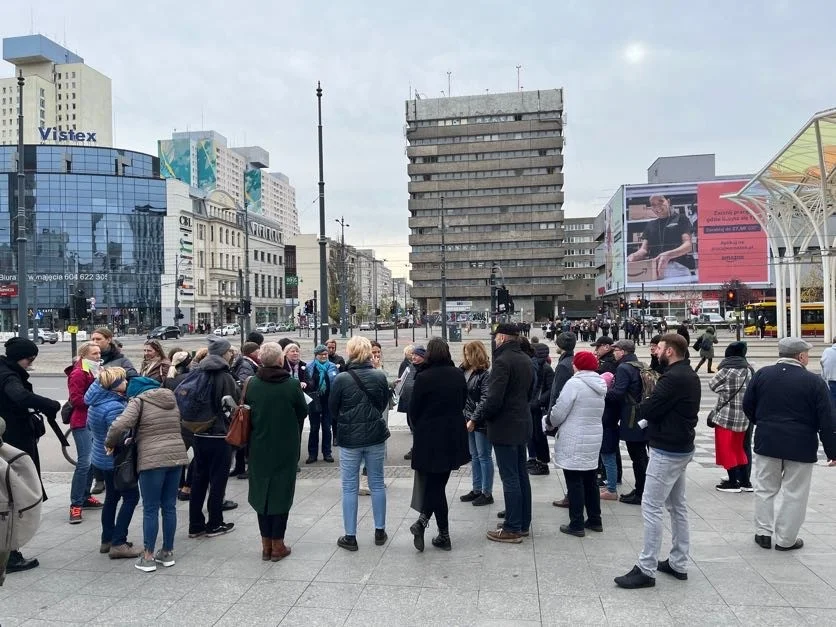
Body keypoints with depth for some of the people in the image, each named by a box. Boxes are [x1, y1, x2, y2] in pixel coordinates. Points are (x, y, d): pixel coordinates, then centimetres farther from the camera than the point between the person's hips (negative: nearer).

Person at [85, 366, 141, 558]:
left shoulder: (97, 402, 3)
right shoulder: (114, 407, -28)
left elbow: (90, 426, 16)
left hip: (102, 456, 10)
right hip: (116, 460, -10)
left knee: (112, 497, 19)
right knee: (131, 497, -1)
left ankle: (107, 540, 28)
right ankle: (118, 544, -1)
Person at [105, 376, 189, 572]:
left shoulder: (139, 401, -3)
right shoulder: (171, 399, 15)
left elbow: (120, 425, -17)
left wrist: (110, 443, 1)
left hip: (152, 460, -5)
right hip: (176, 456, 5)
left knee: (151, 509, 4)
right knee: (169, 507, 13)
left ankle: (148, 557, 10)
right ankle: (167, 552, 21)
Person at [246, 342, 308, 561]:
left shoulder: (252, 384, -8)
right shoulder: (292, 385, -15)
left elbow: (246, 410, 3)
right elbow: (303, 412, -4)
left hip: (259, 448, 3)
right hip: (285, 449, -2)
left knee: (261, 492, 14)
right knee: (282, 493, 8)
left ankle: (266, 544, 21)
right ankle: (277, 545, 14)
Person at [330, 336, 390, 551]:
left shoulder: (341, 379, -14)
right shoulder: (380, 376, -6)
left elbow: (332, 409, -2)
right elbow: (384, 404, 6)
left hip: (349, 437, -2)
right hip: (376, 436, 3)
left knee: (350, 487, 8)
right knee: (377, 483, 14)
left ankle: (350, 536, 14)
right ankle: (380, 531, 24)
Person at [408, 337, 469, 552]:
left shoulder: (423, 377, -14)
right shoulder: (458, 375, -1)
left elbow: (414, 409, -6)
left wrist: (418, 429, 13)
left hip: (429, 437, -3)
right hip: (454, 436, 3)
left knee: (434, 483, 11)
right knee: (438, 482, 11)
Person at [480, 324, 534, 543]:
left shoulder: (502, 361, -19)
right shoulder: (526, 360, 10)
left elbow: (495, 398, -23)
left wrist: (484, 413, -6)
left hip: (504, 426, -9)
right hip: (522, 424, 9)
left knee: (510, 478, -3)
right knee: (521, 475, 15)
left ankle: (512, 529, 4)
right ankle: (524, 523, 25)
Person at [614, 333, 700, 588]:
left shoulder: (673, 378, -22)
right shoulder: (690, 375, 11)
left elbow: (647, 410, -20)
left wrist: (640, 406, 1)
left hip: (667, 451, -11)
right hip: (682, 447, 11)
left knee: (651, 508, -6)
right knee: (678, 506, 16)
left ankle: (646, 570, -2)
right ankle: (678, 564, 25)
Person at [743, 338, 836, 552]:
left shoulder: (762, 374, -1)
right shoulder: (814, 382, -9)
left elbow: (747, 405, 6)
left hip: (766, 442, 3)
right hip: (800, 446, -3)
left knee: (765, 489, 14)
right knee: (793, 493, 8)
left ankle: (763, 533, 19)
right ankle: (786, 539, 15)